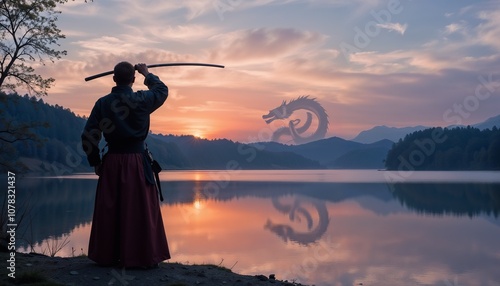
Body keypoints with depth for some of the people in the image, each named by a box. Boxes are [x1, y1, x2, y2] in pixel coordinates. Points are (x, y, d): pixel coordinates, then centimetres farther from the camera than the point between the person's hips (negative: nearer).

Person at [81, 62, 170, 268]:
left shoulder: (102, 103, -1)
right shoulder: (142, 100, -8)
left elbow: (88, 136, -1)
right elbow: (162, 90, 14)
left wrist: (95, 162, 11)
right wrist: (147, 74, 28)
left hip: (111, 162, 3)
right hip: (136, 162, -2)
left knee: (109, 210, 11)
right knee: (140, 210, 4)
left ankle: (107, 256, 20)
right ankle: (144, 257, 9)